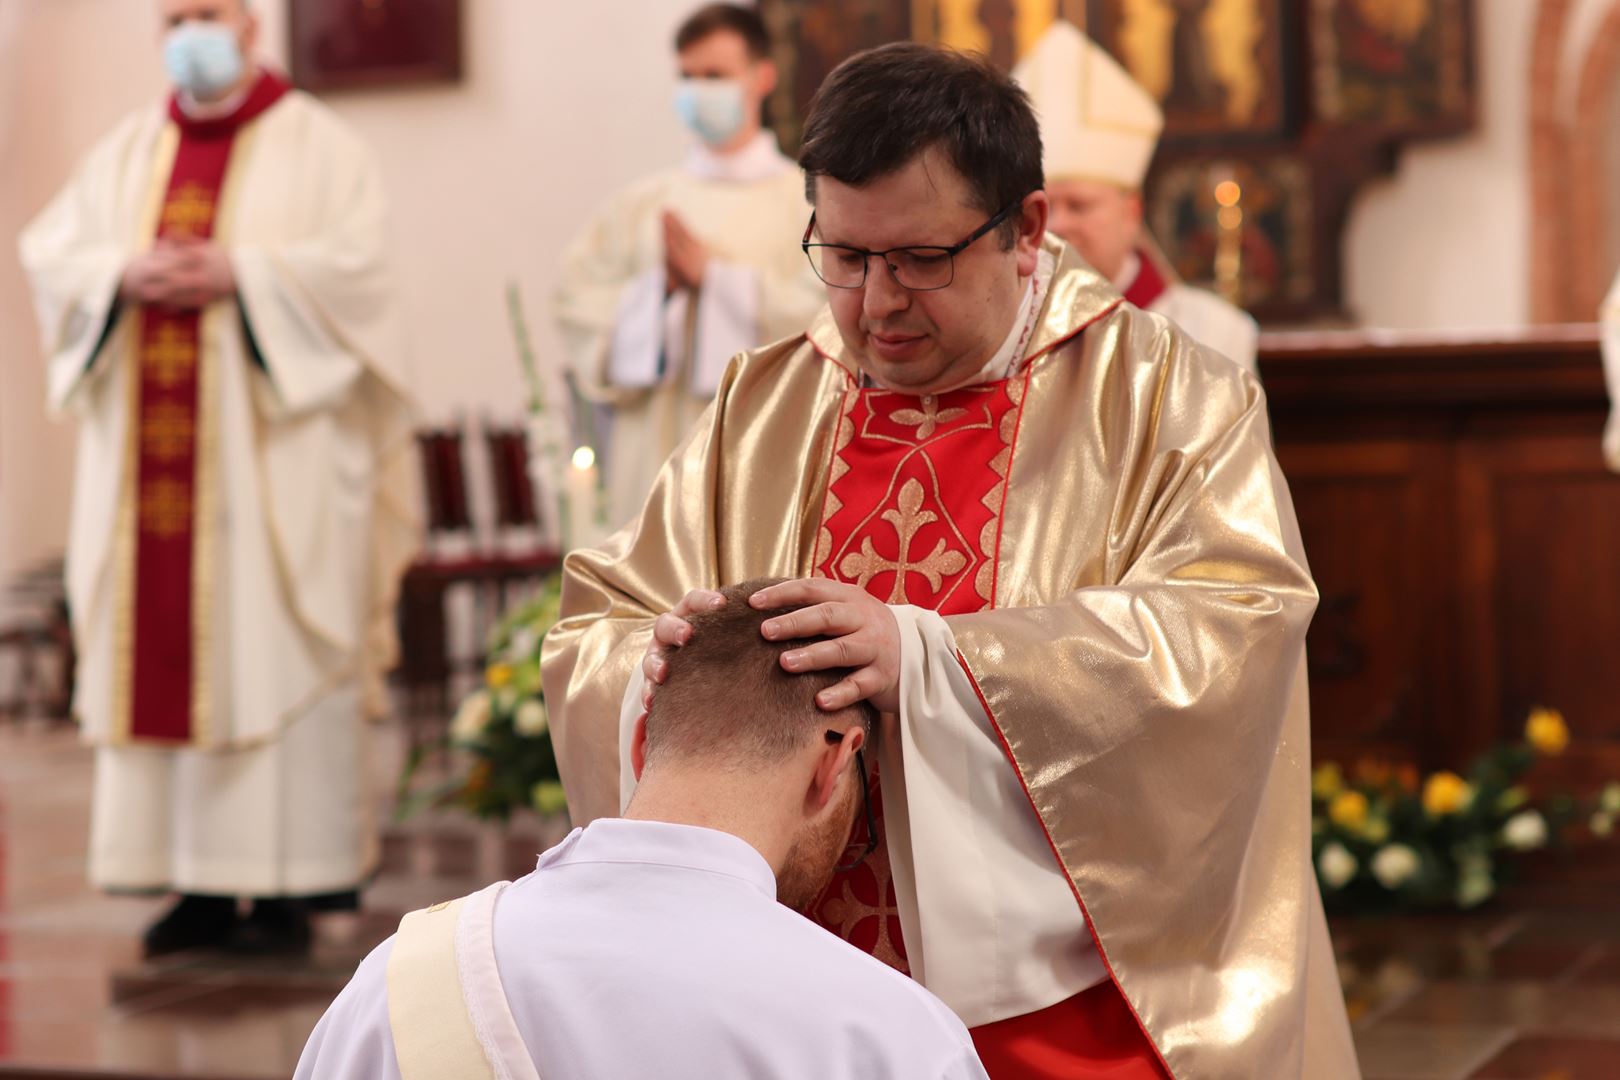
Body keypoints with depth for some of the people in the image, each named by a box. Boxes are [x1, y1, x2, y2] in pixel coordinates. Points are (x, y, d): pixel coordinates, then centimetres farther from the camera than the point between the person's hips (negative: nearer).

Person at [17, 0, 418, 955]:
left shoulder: (314, 144, 3)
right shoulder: (128, 152, 17)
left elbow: (355, 264, -9)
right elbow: (50, 252, 11)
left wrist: (237, 274, -17)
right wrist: (125, 275, -9)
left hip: (272, 454, -5)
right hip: (151, 456, 5)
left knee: (273, 652, -7)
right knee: (164, 651, 1)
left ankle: (290, 884, -4)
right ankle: (201, 884, 5)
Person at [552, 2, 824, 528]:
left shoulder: (807, 202, 3)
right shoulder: (642, 204, 11)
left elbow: (829, 311, -9)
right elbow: (577, 302, 6)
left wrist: (714, 277, -11)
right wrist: (656, 288, -11)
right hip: (660, 460, 3)